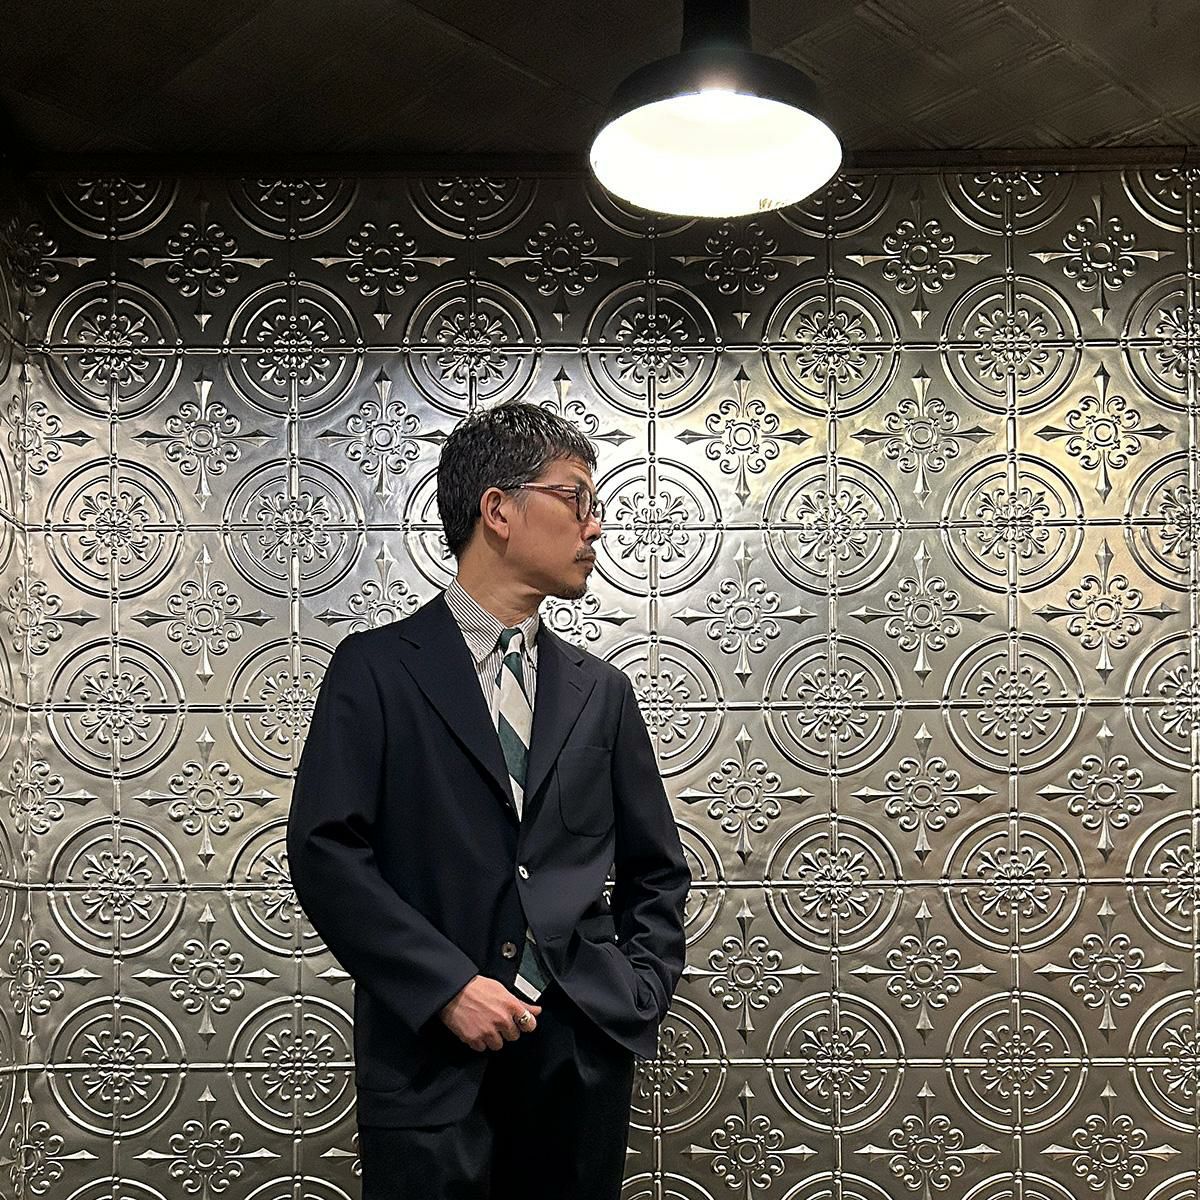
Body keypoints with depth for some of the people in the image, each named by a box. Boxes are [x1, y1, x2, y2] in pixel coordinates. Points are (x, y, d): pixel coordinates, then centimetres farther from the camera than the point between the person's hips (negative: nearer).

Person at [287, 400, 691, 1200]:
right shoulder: (377, 669, -1)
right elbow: (326, 853, -8)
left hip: (583, 1051, 4)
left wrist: (641, 998, 2)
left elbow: (657, 871, 15)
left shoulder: (602, 692, 11)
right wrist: (447, 986, -14)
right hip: (431, 1053, -3)